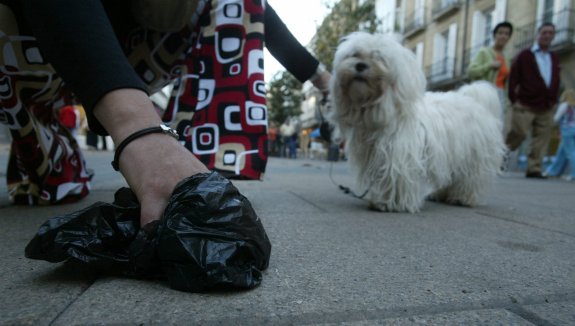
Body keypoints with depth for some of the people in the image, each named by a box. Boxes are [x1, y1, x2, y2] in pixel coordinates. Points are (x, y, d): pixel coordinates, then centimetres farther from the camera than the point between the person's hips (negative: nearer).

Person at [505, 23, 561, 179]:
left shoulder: (554, 58, 17)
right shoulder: (524, 55, 2)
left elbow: (556, 82, 20)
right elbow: (513, 79, -2)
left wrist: (553, 100, 9)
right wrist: (514, 100, -8)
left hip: (546, 109, 5)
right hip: (525, 106, -5)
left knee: (542, 138, 0)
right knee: (518, 134, -7)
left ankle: (534, 169, 5)